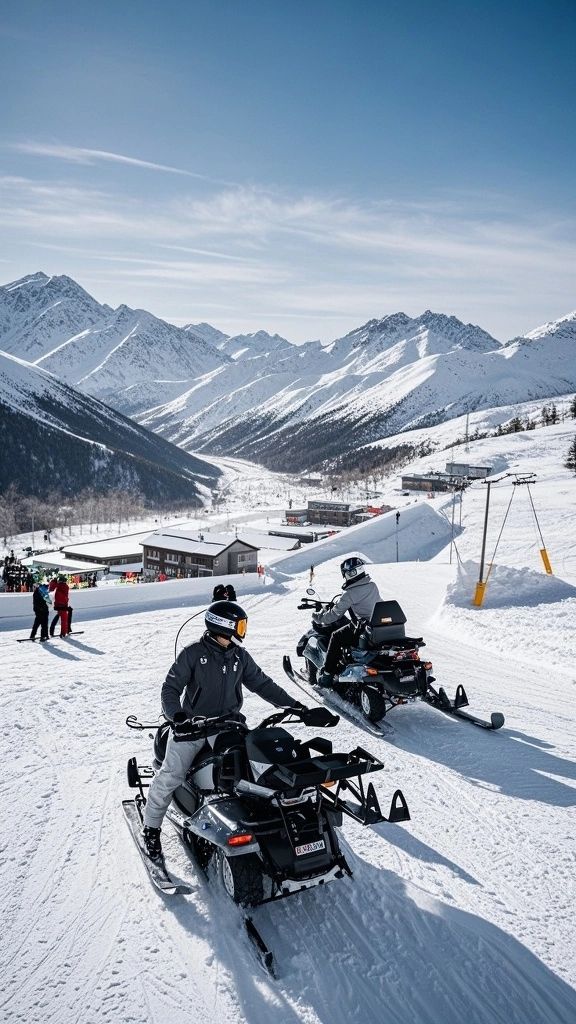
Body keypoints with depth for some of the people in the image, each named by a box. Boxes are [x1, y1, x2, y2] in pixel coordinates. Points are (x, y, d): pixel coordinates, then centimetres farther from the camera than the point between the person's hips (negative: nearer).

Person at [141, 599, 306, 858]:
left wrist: (292, 705, 2)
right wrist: (178, 717, -28)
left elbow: (262, 683, 9)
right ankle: (151, 827, 9)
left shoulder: (240, 656, 3)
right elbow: (171, 688, -10)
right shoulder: (193, 653, -10)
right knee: (171, 776, -10)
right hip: (193, 726, -4)